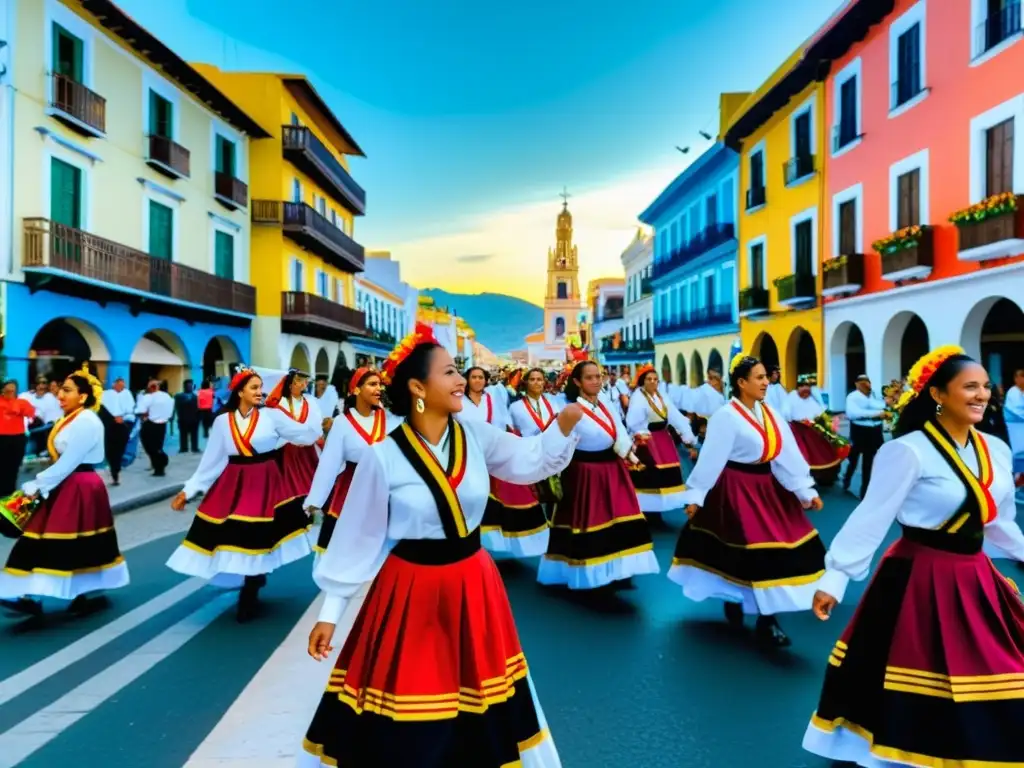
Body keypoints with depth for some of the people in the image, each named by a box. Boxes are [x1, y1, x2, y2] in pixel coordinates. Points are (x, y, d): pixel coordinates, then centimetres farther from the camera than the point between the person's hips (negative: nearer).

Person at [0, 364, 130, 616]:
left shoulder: (87, 422, -18)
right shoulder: (72, 419, 13)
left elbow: (67, 463, -20)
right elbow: (61, 460, 12)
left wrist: (37, 486, -14)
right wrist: (40, 485, 2)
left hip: (81, 489, -10)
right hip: (66, 487, 10)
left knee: (79, 545, -2)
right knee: (47, 543, 9)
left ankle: (93, 594, 11)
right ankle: (33, 596, 15)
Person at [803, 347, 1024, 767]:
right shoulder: (908, 452, -17)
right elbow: (870, 517, -18)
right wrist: (834, 578, -20)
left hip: (974, 576, 7)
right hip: (920, 579, -6)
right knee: (921, 681, 5)